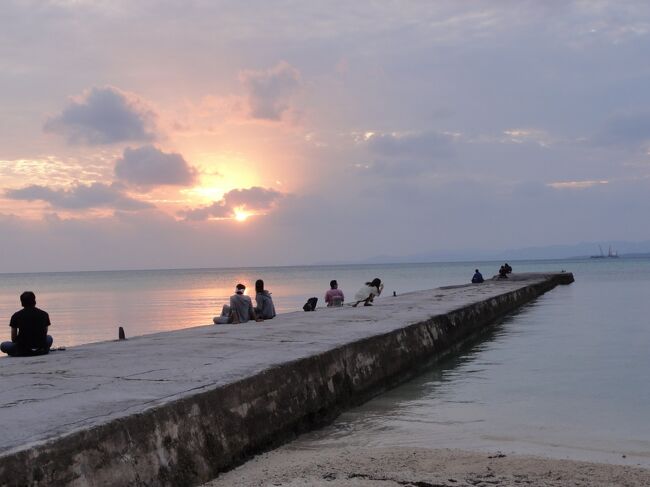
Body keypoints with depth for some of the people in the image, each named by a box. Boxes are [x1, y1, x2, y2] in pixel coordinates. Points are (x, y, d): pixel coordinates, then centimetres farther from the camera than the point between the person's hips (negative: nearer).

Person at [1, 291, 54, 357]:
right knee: (49, 338, 34)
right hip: (41, 350, 1)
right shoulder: (44, 314, 5)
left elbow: (13, 339, 8)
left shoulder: (16, 316, 1)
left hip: (23, 351, -1)